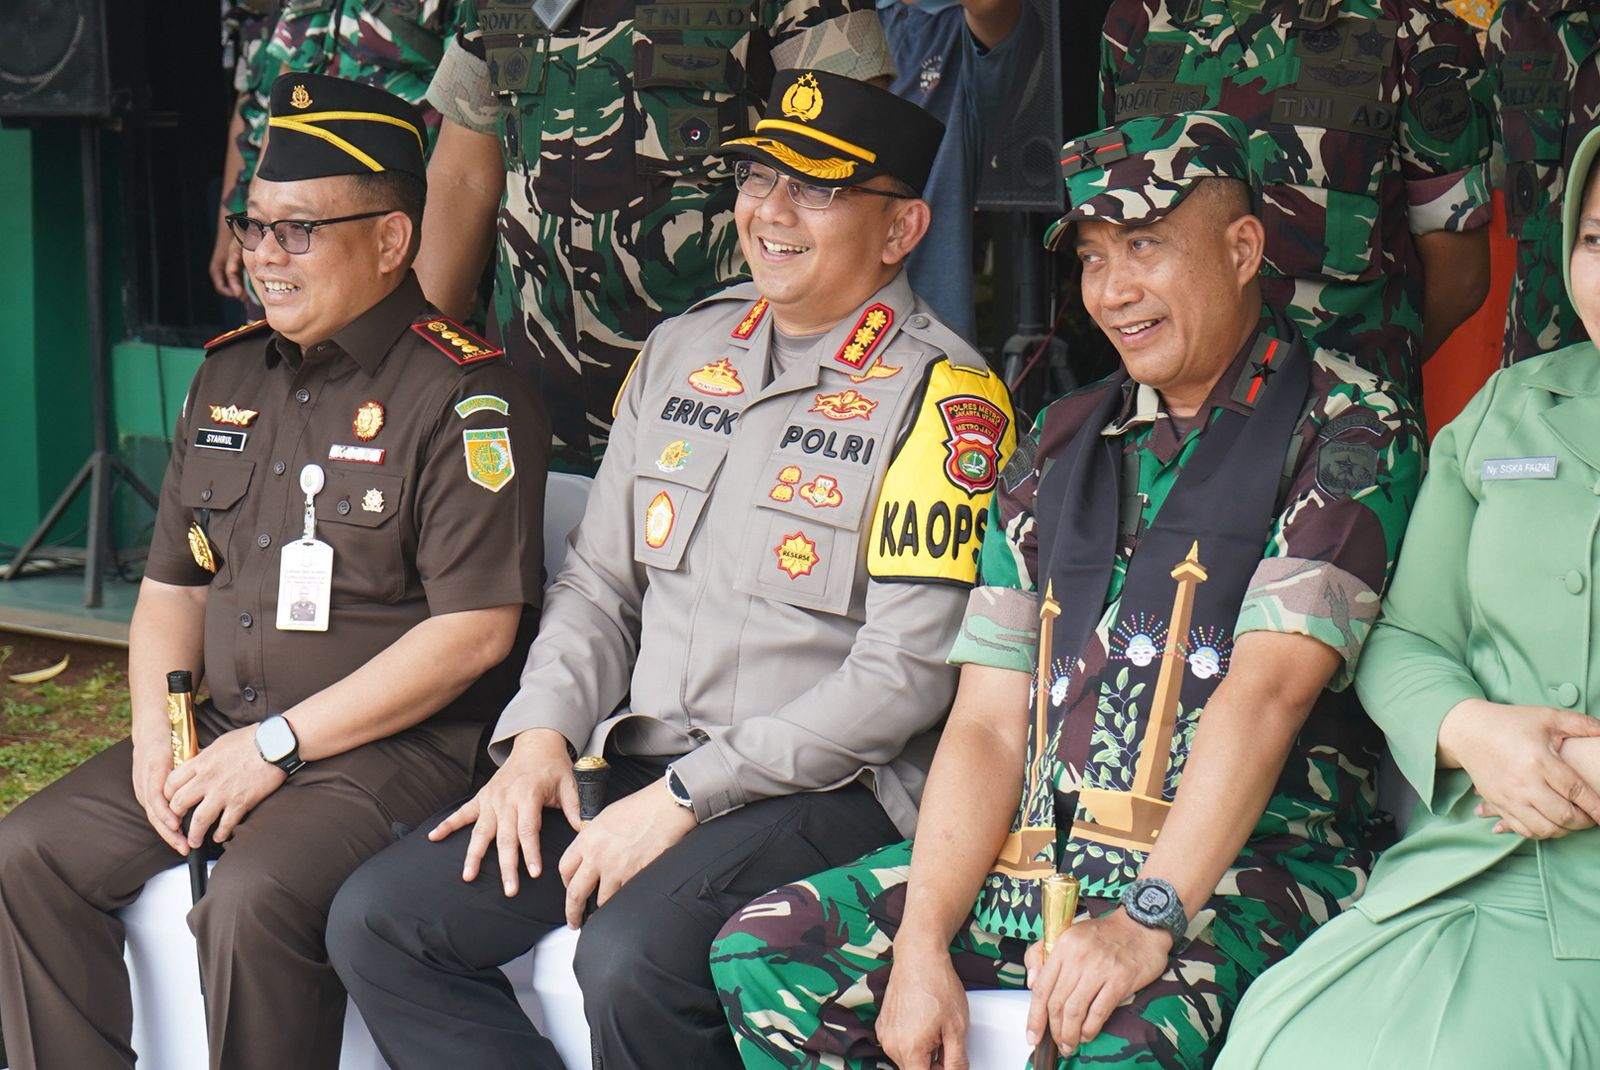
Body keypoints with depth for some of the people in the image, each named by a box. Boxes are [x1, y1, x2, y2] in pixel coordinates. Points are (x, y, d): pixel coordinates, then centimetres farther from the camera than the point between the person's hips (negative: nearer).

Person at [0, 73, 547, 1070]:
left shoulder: (465, 395, -10)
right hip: (220, 731, 8)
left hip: (395, 750, -8)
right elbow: (172, 585, 20)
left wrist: (275, 746, -16)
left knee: (253, 903, -31)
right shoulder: (231, 377, 15)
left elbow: (473, 632, -16)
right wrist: (158, 730, 0)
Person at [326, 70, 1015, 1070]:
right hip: (639, 770, 7)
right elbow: (599, 583, 19)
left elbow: (906, 674, -14)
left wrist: (687, 796, -16)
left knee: (633, 959, -34)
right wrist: (542, 736, -1)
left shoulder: (942, 397, -7)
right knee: (377, 919, -9)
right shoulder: (684, 352, 15)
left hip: (829, 794, -7)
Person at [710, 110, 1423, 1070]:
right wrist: (923, 940, -5)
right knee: (763, 954, -8)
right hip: (1033, 858, 7)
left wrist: (1145, 920, -25)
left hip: (1238, 871, -6)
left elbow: (1267, 690, -15)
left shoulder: (1349, 431, -1)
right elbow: (989, 721, 10)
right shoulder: (1062, 443, 17)